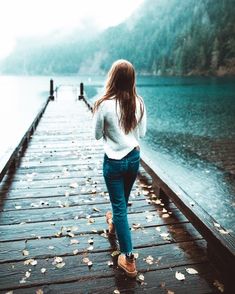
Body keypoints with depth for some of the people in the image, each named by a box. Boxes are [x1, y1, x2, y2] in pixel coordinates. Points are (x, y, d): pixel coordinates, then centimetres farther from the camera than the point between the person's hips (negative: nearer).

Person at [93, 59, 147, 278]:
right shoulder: (139, 103, -7)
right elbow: (142, 132, 5)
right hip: (134, 158, 5)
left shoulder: (104, 104, -20)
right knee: (123, 200, 27)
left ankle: (128, 259, 11)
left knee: (119, 205, 6)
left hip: (114, 161, -4)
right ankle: (114, 223, 57)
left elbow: (97, 135, -7)